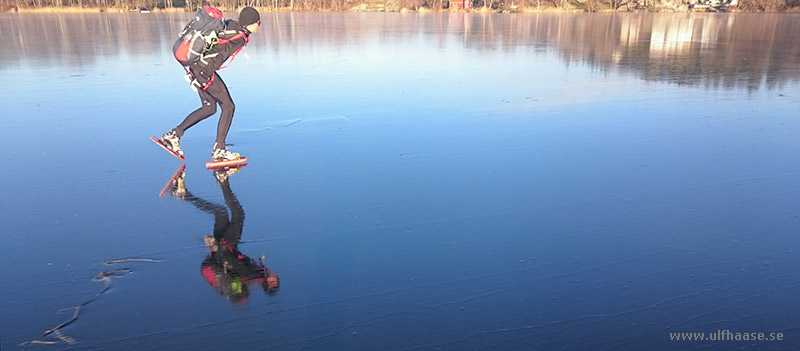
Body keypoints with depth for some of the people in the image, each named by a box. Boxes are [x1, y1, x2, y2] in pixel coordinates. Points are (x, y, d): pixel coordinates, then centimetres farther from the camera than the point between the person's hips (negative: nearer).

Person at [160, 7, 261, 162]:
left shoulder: (230, 24, 11)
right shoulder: (240, 38, -16)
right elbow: (218, 54, -23)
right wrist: (198, 78, -23)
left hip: (195, 66, 9)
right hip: (204, 70, -9)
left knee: (209, 109, 18)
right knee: (228, 107, 0)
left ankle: (174, 134, 20)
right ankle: (218, 150, 3)